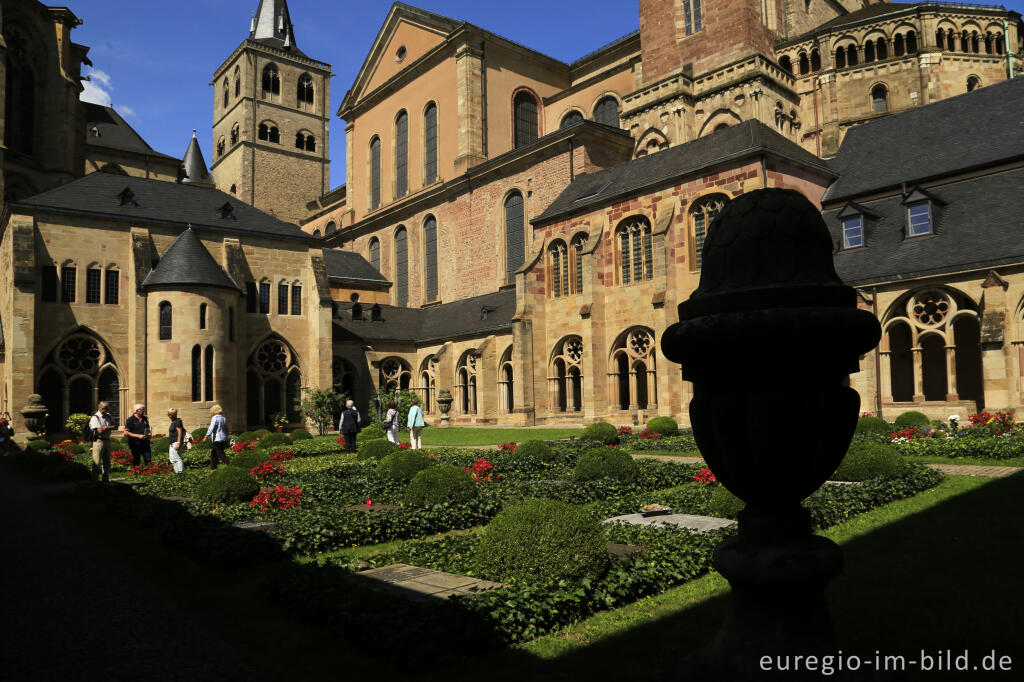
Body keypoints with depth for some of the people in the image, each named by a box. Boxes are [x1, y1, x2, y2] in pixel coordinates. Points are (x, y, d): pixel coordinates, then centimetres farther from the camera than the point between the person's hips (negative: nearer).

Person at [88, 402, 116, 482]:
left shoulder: (108, 416, 14)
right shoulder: (95, 418, -9)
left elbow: (114, 426, 6)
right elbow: (99, 431, -17)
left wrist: (105, 428, -9)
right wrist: (109, 427, -4)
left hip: (107, 440, 7)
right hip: (98, 441, -7)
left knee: (107, 461, 11)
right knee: (97, 462, -7)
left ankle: (106, 479, 19)